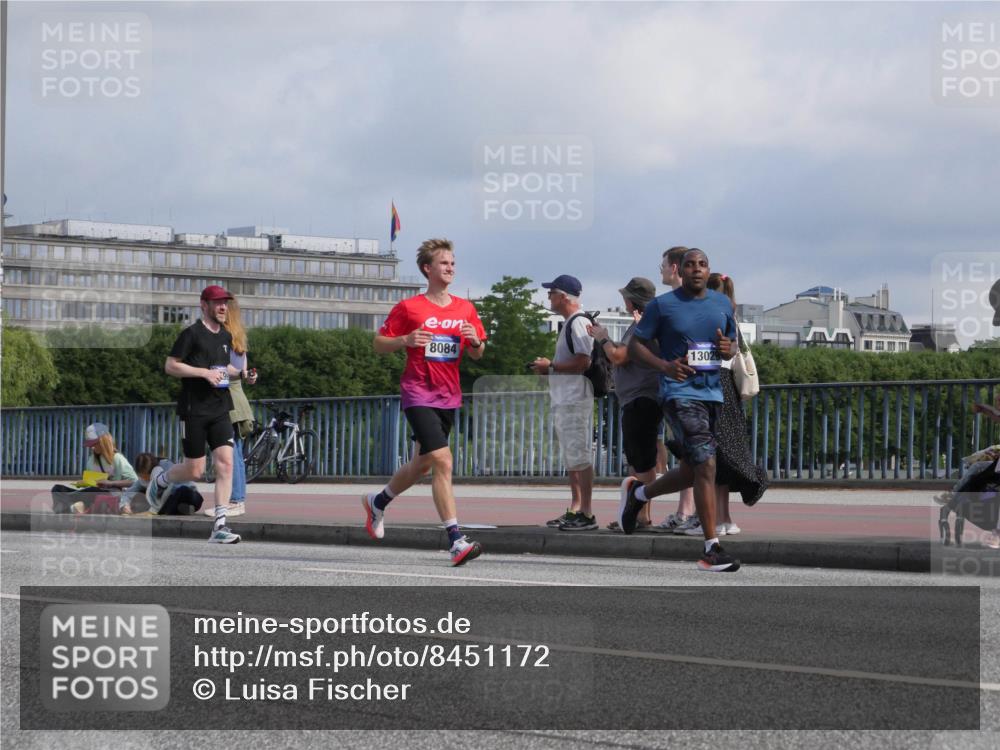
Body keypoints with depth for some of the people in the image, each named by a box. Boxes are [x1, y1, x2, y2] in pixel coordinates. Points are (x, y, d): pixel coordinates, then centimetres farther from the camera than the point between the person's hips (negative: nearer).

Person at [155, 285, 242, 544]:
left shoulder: (226, 337, 15)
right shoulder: (192, 333, -7)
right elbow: (170, 366, -10)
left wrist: (241, 373, 9)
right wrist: (204, 372, -18)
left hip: (220, 410, 6)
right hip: (194, 410, -6)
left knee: (225, 463, -9)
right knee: (195, 470, -1)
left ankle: (219, 526, -9)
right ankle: (160, 478, 33)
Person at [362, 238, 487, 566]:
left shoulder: (465, 309, 9)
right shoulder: (409, 308, -4)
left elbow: (477, 354, 15)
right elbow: (379, 343, 1)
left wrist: (475, 341, -8)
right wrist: (406, 340, -18)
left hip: (448, 396, 6)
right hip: (418, 394, -6)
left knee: (421, 465, 18)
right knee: (442, 462, -18)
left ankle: (377, 502, 45)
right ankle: (456, 540, -21)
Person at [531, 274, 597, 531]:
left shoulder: (579, 323, -13)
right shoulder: (569, 324, 19)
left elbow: (583, 363, -21)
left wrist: (550, 366, -13)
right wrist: (548, 367, 11)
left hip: (575, 401, -11)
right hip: (563, 401, 11)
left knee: (580, 457, -9)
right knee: (572, 459, 13)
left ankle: (586, 514, -9)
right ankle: (575, 510, 18)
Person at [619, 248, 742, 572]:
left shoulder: (722, 303, 12)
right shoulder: (663, 305, -3)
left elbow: (732, 345, 22)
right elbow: (635, 344, 1)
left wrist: (728, 348, -4)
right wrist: (665, 365, -15)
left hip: (712, 392, 6)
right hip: (679, 391, -6)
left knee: (692, 472, 11)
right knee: (706, 465, -17)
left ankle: (637, 493, 39)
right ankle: (712, 550, -15)